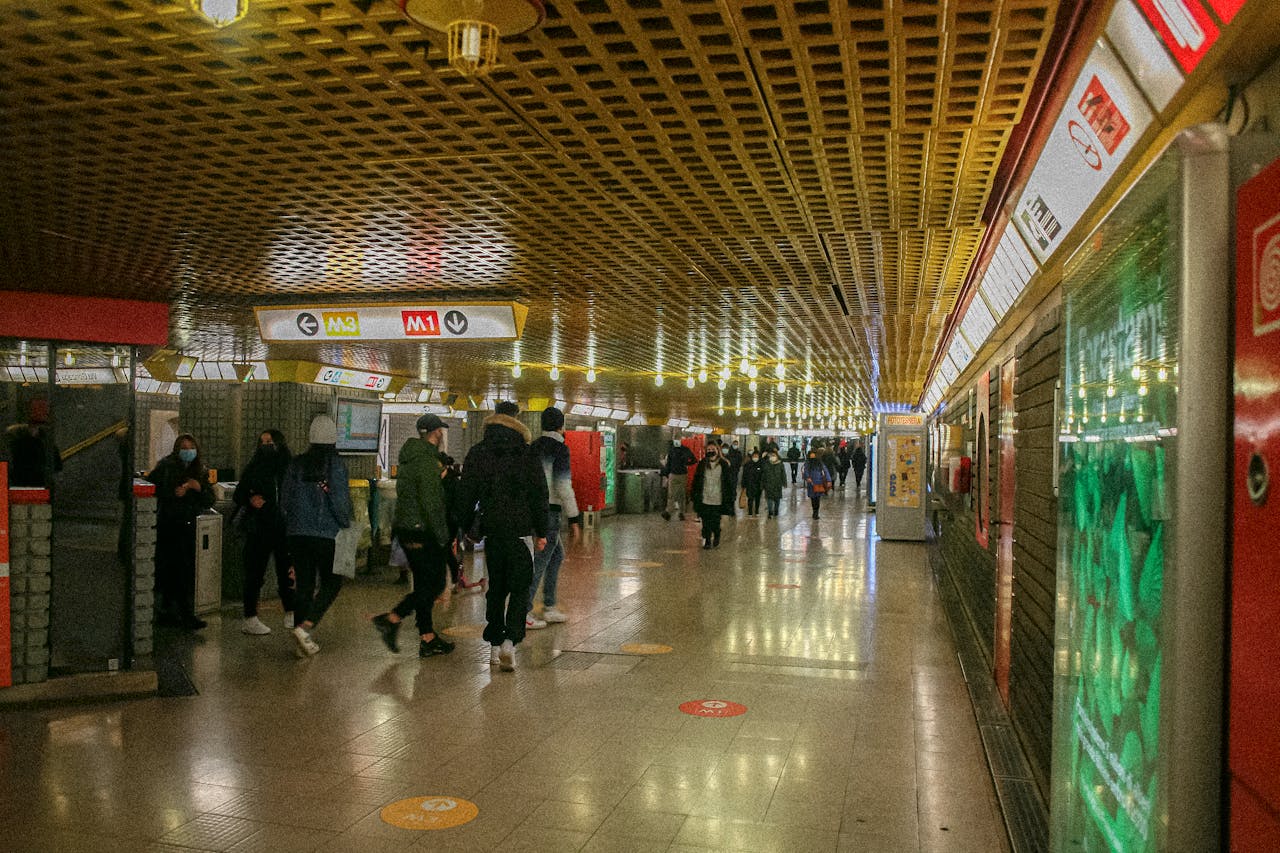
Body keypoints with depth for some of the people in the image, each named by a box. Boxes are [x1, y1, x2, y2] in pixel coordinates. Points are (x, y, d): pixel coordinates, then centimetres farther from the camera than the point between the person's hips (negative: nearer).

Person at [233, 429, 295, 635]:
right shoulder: (254, 468, 3)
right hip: (258, 528, -1)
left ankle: (290, 614, 21)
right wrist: (250, 500, -13)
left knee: (286, 571, 7)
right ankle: (250, 619, 6)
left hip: (284, 527, 1)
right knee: (255, 573, 0)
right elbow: (238, 495, 7)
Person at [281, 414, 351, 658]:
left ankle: (302, 642, 15)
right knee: (331, 583, 8)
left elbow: (285, 499, 7)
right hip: (327, 533, -5)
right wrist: (346, 524, 1)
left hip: (297, 533, 5)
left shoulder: (296, 464, 4)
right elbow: (339, 501, -15)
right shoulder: (336, 464, -10)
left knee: (304, 585, 12)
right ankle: (305, 626, -10)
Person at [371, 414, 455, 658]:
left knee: (425, 584, 12)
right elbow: (431, 503, -20)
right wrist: (444, 537, -16)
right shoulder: (427, 460, -15)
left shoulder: (408, 457, 15)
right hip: (422, 532, -10)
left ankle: (427, 638, 12)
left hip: (406, 529, 10)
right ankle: (392, 619, -5)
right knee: (435, 583, -2)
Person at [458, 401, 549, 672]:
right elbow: (539, 496, -1)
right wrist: (541, 532, 6)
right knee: (520, 588, 3)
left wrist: (462, 530, 11)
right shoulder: (528, 455, -3)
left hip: (491, 530, 3)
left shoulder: (477, 454, 3)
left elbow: (466, 496, 4)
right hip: (521, 530, -2)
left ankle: (494, 645, 17)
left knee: (496, 587, 14)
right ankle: (510, 641, -13)